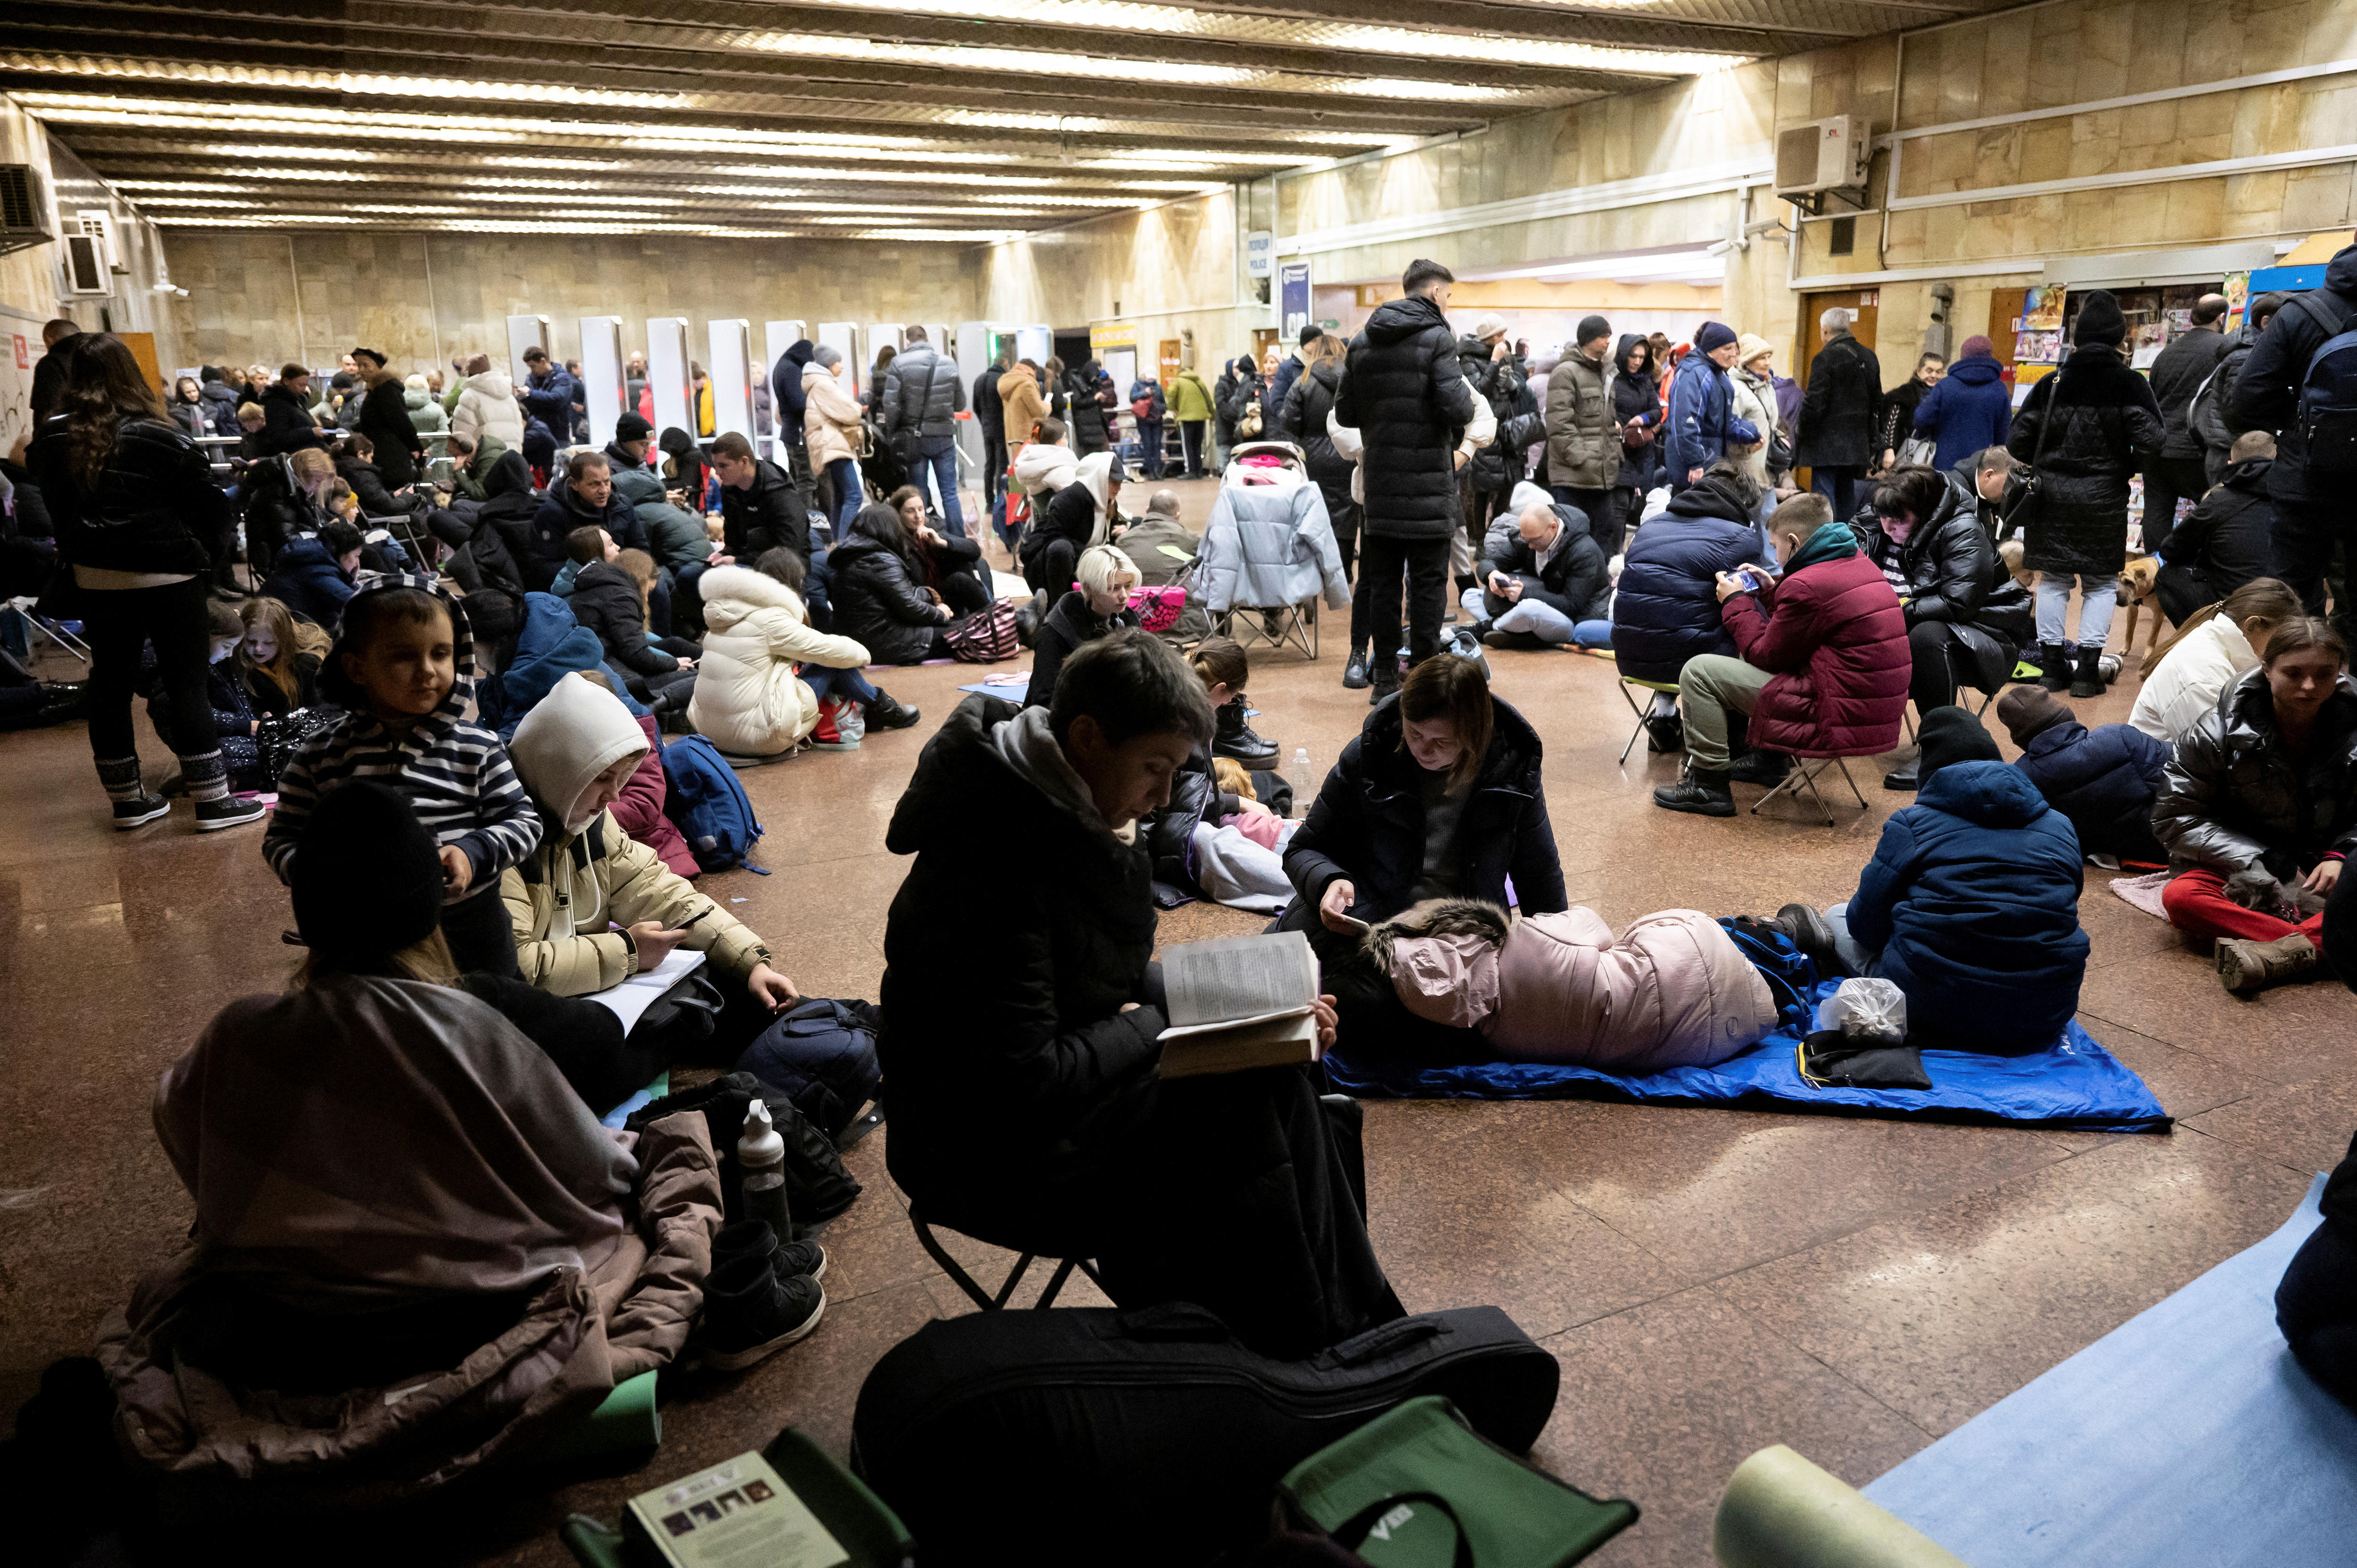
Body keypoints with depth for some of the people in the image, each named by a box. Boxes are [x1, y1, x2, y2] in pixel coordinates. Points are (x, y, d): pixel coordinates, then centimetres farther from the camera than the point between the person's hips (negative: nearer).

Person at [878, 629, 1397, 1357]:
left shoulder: (1085, 821, 2)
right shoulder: (993, 860, -27)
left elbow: (1130, 983, 11)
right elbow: (1022, 1084, -28)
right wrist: (1147, 1026, -12)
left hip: (1070, 1084, 9)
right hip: (991, 1152, -9)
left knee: (1285, 1084, -8)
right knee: (1251, 1108, -19)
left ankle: (1358, 1332, 3)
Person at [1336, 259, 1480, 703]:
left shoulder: (1362, 342, 9)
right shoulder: (1436, 338, -9)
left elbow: (1345, 413, 11)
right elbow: (1458, 411, -17)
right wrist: (1466, 393, 5)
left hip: (1379, 484, 5)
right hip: (1428, 485, -5)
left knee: (1382, 583, 10)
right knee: (1428, 584, 2)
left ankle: (1384, 679, 15)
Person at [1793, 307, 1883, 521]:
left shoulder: (1825, 358, -13)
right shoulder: (1869, 357, 11)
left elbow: (1814, 404, -16)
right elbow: (1877, 401, 17)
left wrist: (1801, 438, -8)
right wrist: (1871, 438, 22)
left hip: (1827, 443, -7)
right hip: (1858, 443, 7)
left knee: (1824, 493, -5)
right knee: (1847, 493, 14)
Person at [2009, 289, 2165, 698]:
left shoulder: (2053, 382, 1)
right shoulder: (2130, 384, -6)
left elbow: (2019, 439, 1)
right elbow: (2149, 441, -15)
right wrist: (2124, 468, 3)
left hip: (2053, 492, 2)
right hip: (2104, 495, -2)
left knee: (2053, 579, 9)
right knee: (2101, 582, 6)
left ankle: (2051, 663, 12)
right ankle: (2088, 667, 2)